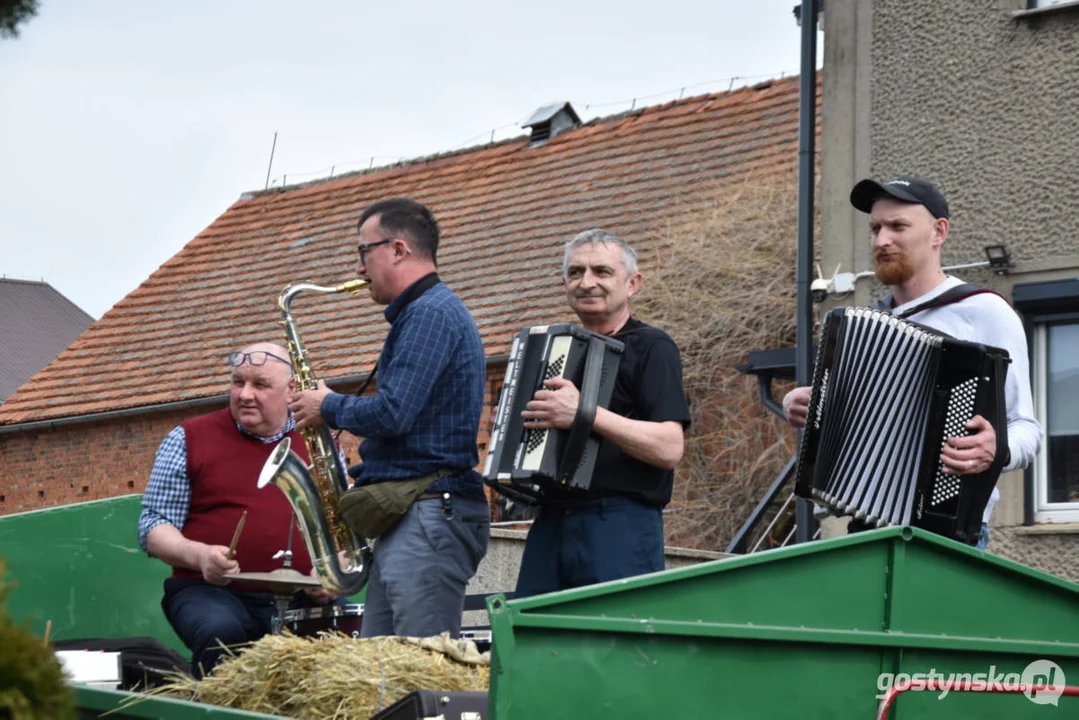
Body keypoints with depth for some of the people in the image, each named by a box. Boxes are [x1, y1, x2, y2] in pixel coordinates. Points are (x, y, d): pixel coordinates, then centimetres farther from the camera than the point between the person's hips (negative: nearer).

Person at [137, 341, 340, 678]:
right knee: (221, 632, -37)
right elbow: (153, 526, 7)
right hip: (211, 591, -2)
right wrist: (199, 555, -14)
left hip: (303, 600, 2)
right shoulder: (190, 438, 9)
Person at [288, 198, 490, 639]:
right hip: (405, 524, 11)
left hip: (428, 517, -11)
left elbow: (391, 415, -20)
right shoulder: (424, 311, 23)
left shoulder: (431, 314, -11)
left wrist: (328, 407, -2)